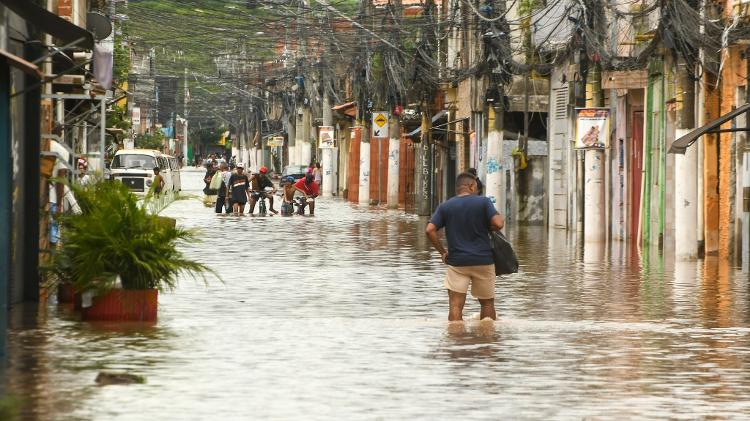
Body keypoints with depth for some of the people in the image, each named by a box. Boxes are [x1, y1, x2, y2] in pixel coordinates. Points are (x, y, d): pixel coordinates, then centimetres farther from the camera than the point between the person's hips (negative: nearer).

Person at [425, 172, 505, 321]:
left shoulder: (445, 206, 4)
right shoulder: (483, 202, -3)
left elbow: (430, 230, -4)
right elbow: (498, 224, -15)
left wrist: (442, 251, 5)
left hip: (456, 262, 1)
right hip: (482, 261, -1)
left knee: (455, 305, -3)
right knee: (487, 302, 16)